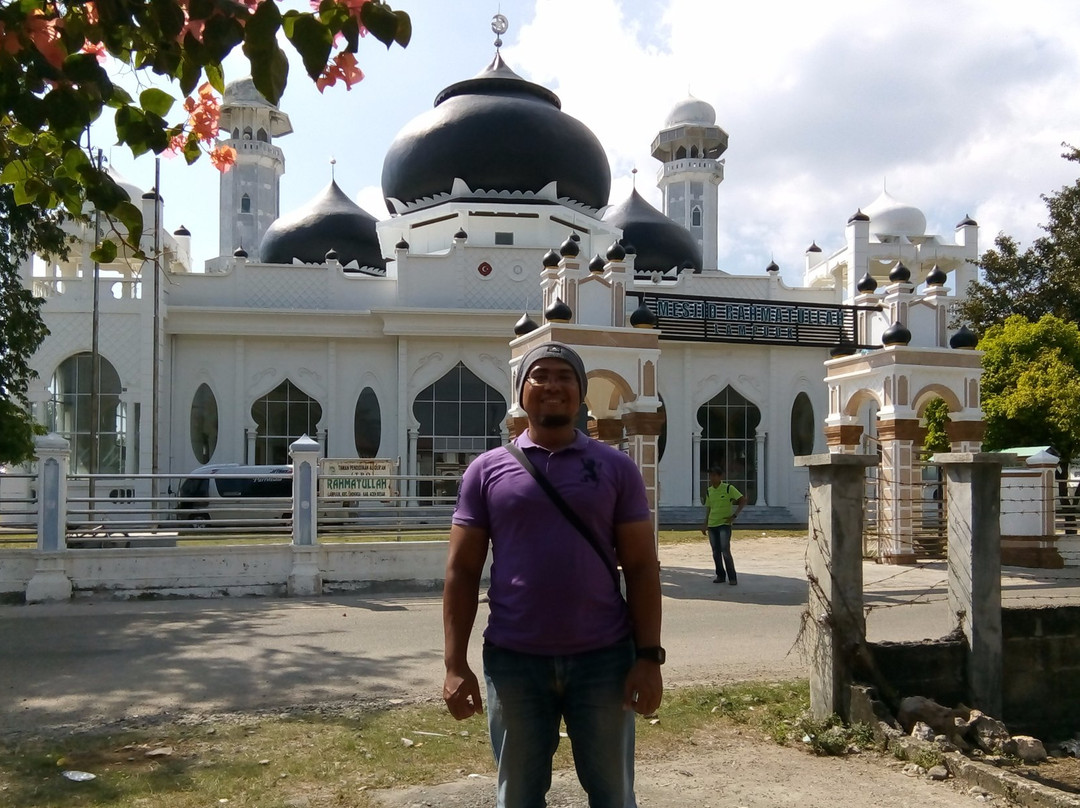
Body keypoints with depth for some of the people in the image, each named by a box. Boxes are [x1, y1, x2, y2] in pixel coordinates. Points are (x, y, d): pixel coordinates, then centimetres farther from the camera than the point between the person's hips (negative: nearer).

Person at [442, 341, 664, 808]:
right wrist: (455, 665, -4)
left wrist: (649, 656, -6)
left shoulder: (615, 468, 2)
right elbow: (462, 571, 2)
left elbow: (641, 567, 1)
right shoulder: (486, 470, 3)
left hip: (603, 657, 0)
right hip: (513, 660, 0)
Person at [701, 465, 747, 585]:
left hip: (724, 524, -6)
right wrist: (705, 525, 17)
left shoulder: (728, 488, -7)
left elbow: (743, 500, -7)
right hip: (712, 525, 6)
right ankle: (720, 575, 19)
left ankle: (732, 577, -5)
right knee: (716, 552, 7)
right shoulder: (709, 491, 10)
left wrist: (734, 515, -13)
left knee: (725, 551, -13)